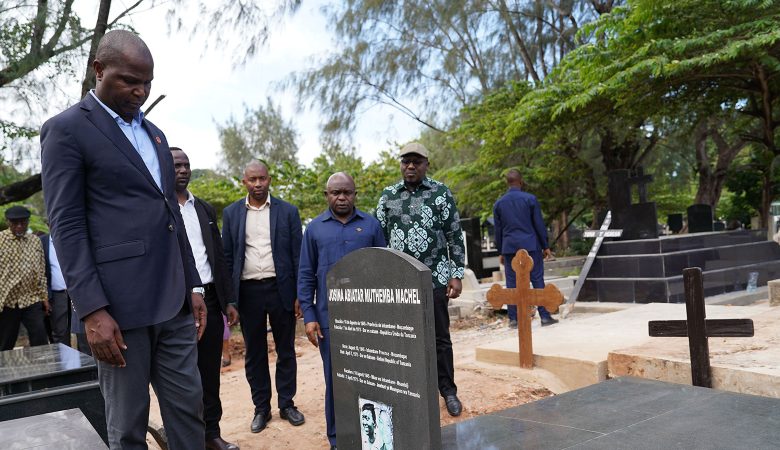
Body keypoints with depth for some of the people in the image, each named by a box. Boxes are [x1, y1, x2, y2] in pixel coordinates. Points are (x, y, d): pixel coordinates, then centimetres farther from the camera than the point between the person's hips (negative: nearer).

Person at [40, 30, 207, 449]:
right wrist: (92, 310, -17)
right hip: (118, 304, -6)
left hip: (173, 300, 6)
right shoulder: (66, 129, -3)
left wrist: (193, 285, 15)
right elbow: (66, 226, -10)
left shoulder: (153, 133, 18)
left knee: (188, 407, 10)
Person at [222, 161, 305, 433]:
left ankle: (286, 404, 23)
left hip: (281, 288, -1)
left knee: (286, 350, 9)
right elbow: (227, 257, 6)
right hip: (248, 291, 1)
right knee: (254, 353, 10)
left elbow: (297, 255, 1)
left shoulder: (287, 211, 1)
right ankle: (261, 408, 23)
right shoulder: (231, 213, 4)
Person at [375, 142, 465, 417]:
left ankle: (448, 391, 21)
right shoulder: (388, 196, 7)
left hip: (435, 278, -2)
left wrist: (457, 275, -5)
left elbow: (455, 236, 0)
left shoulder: (441, 193, 0)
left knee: (440, 337, 7)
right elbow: (379, 237, 11)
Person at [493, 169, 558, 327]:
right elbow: (539, 224, -1)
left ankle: (513, 319, 5)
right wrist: (545, 246, 6)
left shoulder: (498, 204, 7)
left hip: (509, 248, 2)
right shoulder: (530, 199, -2)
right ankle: (544, 316, 3)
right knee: (537, 280, 2)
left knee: (511, 283, 4)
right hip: (530, 246, -2)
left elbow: (498, 230, 10)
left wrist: (501, 252, 16)